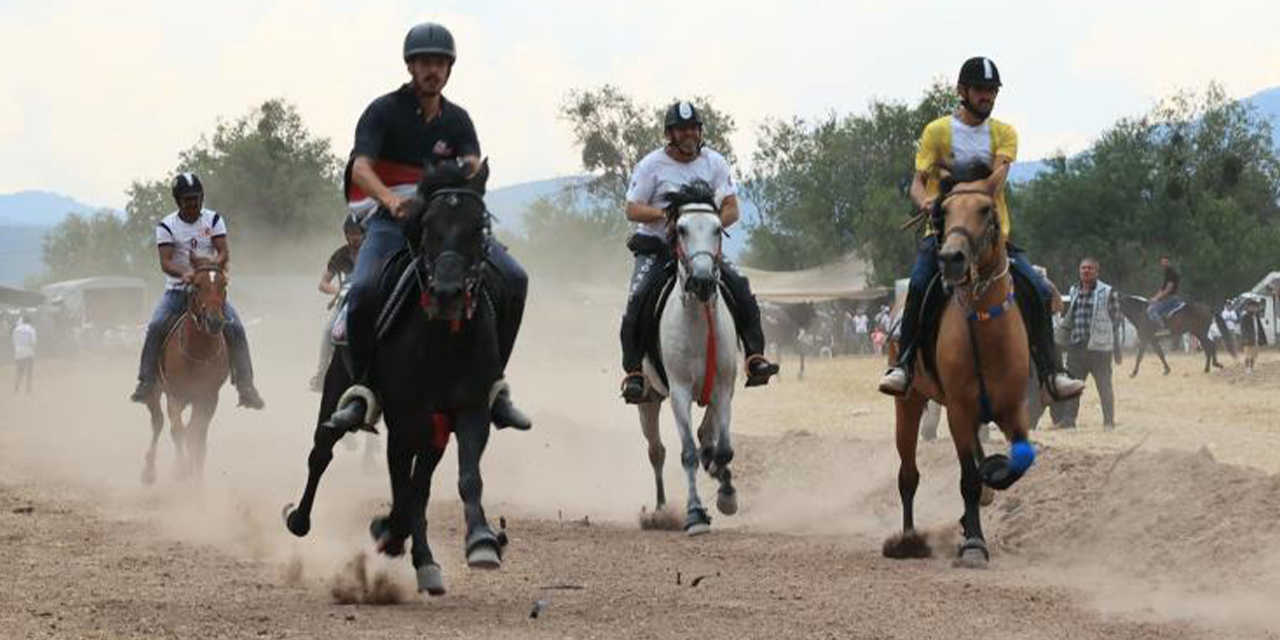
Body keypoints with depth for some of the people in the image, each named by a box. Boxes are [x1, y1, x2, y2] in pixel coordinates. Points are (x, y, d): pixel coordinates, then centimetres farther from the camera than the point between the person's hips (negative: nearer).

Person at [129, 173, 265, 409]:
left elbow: (224, 253, -6)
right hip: (178, 289, -1)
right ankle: (146, 383, -14)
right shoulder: (167, 226, -2)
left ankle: (246, 387, -11)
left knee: (235, 328, -17)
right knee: (156, 326, -23)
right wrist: (184, 273, -33)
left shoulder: (214, 220, 4)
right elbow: (165, 263, -13)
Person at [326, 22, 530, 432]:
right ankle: (361, 387, -15)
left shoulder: (457, 119, 16)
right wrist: (392, 200, -32)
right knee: (363, 289, -32)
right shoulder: (384, 110, 2)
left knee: (514, 279, -14)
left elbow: (473, 165, -1)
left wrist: (469, 175, -28)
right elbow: (361, 167, -12)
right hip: (392, 220, -4)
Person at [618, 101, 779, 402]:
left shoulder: (715, 163, 3)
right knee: (637, 299, -25)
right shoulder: (651, 165, -4)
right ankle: (633, 373, -20)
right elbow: (632, 210, -6)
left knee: (740, 288, -18)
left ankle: (755, 357, -16)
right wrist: (664, 213, -25)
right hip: (656, 246, -2)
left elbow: (731, 209, 0)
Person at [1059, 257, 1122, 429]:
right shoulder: (1074, 291, 12)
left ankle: (1109, 421, 9)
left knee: (1104, 386, 2)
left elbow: (1115, 322, -3)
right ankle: (1068, 419, 14)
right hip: (1076, 346, 5)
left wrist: (1117, 350, -5)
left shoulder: (1107, 293, -4)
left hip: (1099, 346, -5)